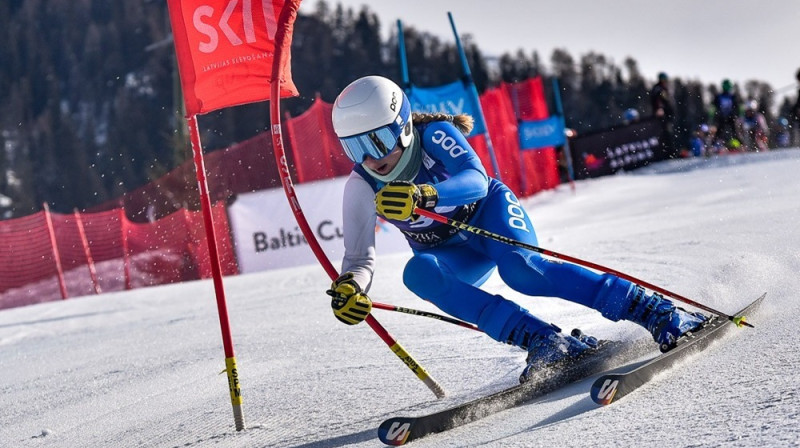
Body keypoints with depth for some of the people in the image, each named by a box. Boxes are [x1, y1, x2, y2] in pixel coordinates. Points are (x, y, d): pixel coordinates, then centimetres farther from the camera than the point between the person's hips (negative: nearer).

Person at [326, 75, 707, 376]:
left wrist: (423, 196, -59)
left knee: (520, 269, -35)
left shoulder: (435, 134, -24)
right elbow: (360, 258, -11)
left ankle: (660, 312, -32)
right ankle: (546, 343, -36)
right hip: (454, 259, 4)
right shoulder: (361, 187, -15)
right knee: (418, 273, -31)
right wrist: (348, 289, -34)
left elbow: (476, 180, -40)